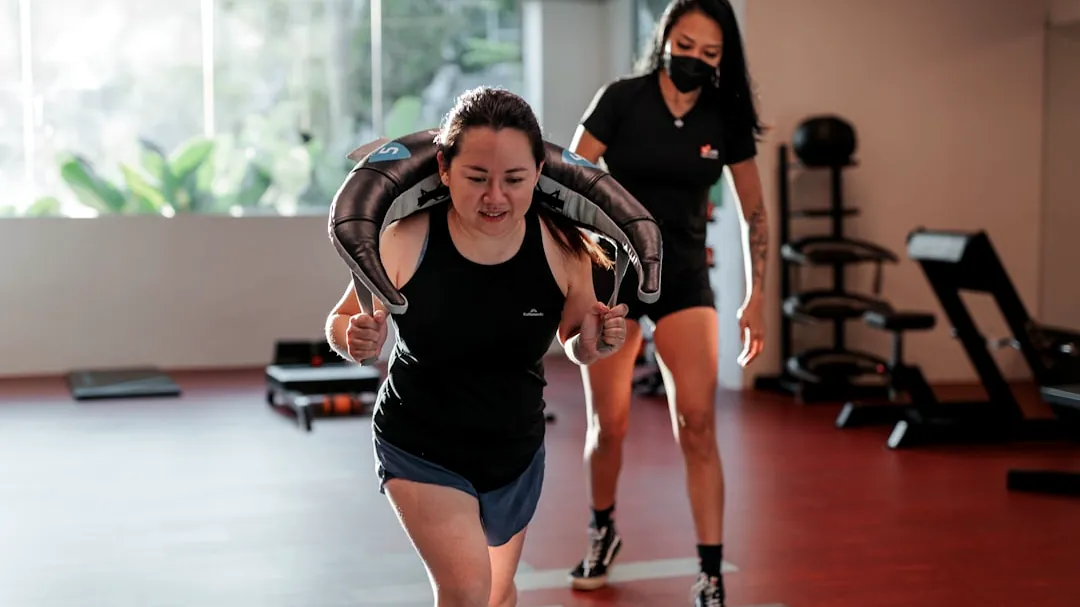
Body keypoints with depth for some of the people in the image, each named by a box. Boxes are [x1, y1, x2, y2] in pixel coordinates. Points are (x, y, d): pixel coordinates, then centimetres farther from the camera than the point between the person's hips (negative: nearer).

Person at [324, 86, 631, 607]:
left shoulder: (562, 249, -18)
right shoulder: (405, 242, -24)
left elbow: (575, 344, 0)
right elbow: (342, 322, -6)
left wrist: (593, 345, -22)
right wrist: (354, 341, -29)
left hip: (516, 453, 3)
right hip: (421, 452, -3)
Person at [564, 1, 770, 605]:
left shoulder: (726, 118, -3)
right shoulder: (622, 99, -10)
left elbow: (755, 212, 7)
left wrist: (757, 298, 4)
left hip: (684, 279, 1)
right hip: (612, 276, -1)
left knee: (698, 424, -13)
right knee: (609, 425, 7)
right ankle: (604, 531, 36)